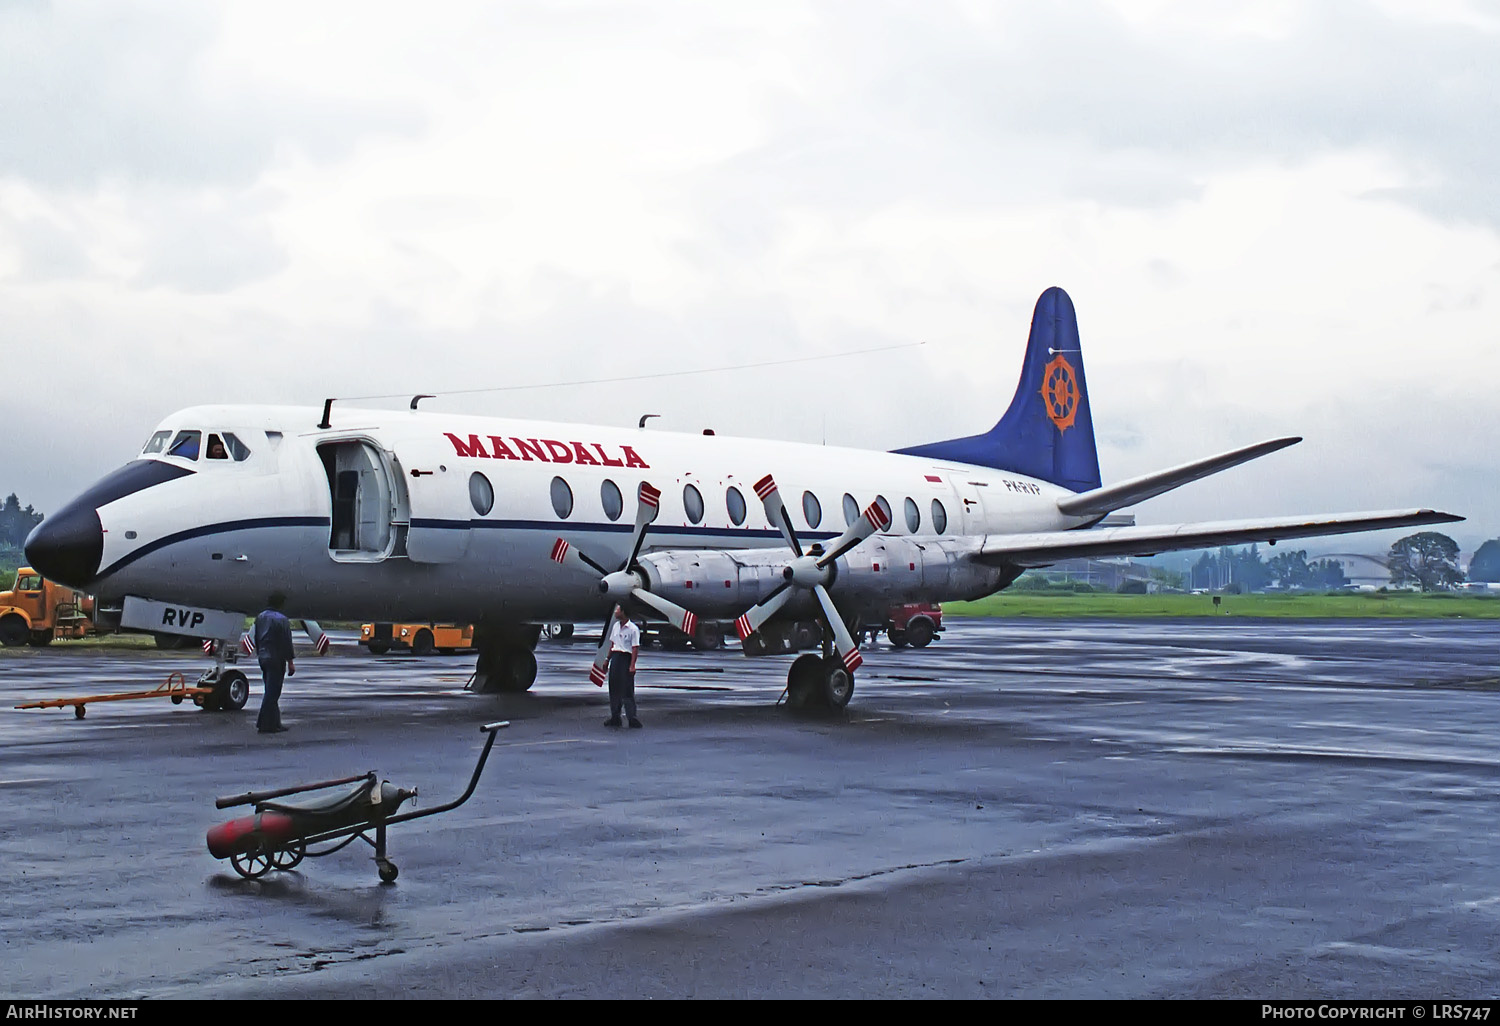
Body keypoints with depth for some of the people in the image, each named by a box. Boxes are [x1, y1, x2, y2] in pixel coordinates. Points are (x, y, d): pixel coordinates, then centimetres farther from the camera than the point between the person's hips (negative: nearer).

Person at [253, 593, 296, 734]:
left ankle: (275, 723, 16)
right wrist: (290, 662, -10)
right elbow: (286, 643, -14)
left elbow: (256, 639, 17)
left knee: (271, 692, 14)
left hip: (263, 658, 8)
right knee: (272, 692, -4)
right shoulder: (281, 619, -15)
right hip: (276, 659, -8)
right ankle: (266, 725, -3)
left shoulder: (260, 617, 10)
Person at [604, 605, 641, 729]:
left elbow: (635, 648, -14)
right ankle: (615, 717, 15)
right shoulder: (615, 626, 12)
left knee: (627, 690, -7)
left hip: (626, 658, -7)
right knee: (614, 688, 8)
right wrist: (607, 659, 19)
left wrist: (632, 665, -21)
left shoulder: (633, 629, -11)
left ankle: (632, 717, -3)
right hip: (615, 657, 7)